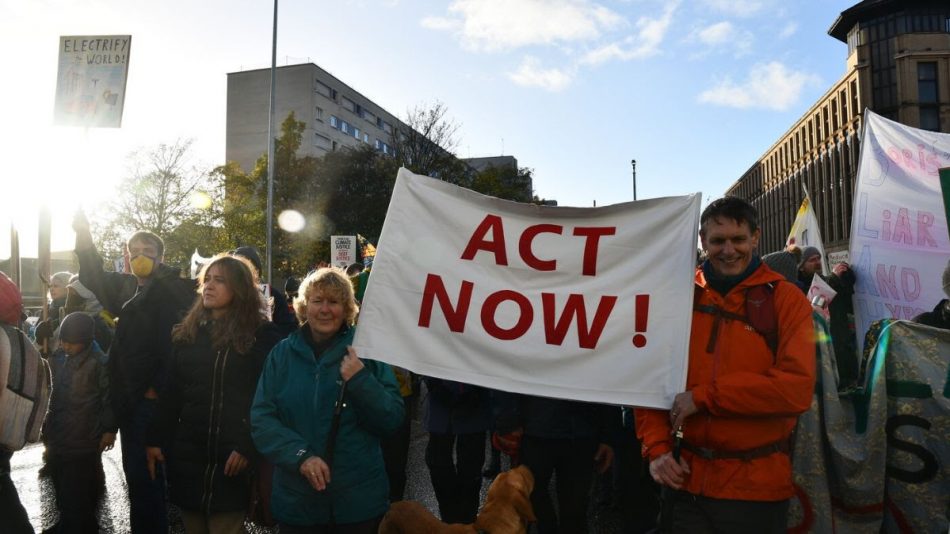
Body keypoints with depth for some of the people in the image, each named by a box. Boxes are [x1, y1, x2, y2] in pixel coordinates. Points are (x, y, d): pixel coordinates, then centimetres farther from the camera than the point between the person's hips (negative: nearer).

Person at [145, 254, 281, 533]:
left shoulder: (262, 334, -6)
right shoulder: (188, 331, 11)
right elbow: (171, 392, 12)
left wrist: (248, 447, -17)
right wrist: (156, 439, 8)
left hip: (232, 457, -5)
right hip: (186, 453, 5)